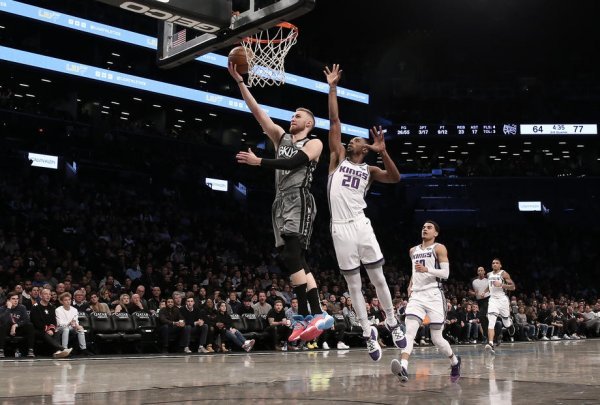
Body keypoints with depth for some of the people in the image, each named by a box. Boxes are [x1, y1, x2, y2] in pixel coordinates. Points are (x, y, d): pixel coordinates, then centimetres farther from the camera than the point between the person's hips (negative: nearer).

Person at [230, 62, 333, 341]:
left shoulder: (314, 143, 3)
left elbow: (293, 164, -15)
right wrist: (239, 81, 7)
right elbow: (256, 110, 14)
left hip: (299, 201, -7)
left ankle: (316, 314, -25)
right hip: (282, 202, 8)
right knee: (295, 261, 3)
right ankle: (307, 317, 3)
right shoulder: (281, 137, 20)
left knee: (291, 258, -21)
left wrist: (258, 162, -16)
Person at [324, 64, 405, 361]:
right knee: (353, 285, 4)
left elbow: (395, 178, -6)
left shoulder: (369, 170, 11)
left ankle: (392, 324, 18)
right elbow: (334, 121, 7)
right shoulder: (338, 158, 12)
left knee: (378, 278, 2)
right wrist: (332, 88, 4)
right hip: (340, 228, 1)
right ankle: (368, 333, 12)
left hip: (360, 225, -1)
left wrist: (383, 151, -17)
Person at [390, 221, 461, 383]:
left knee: (436, 338, 1)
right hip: (417, 295, 4)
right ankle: (404, 368, -34)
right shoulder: (413, 251, 18)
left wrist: (427, 269, -23)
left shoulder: (439, 248, 0)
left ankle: (455, 361, 30)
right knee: (409, 330, -19)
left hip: (434, 295, -4)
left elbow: (445, 273, -9)